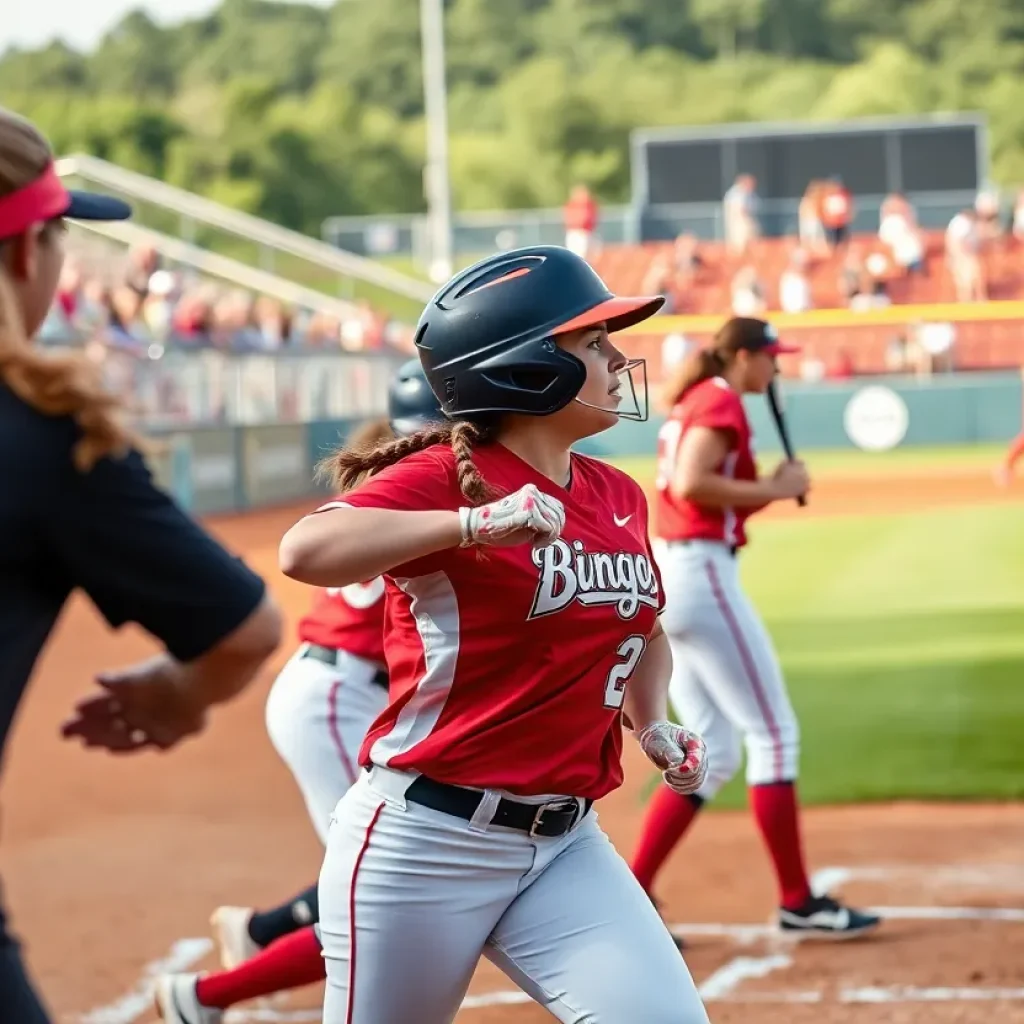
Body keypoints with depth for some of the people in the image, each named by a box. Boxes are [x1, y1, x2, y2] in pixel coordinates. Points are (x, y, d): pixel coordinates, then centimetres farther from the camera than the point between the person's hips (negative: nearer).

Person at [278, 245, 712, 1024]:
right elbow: (304, 552, -31)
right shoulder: (442, 478, -12)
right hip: (425, 841, -6)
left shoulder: (618, 497, 9)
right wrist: (475, 523, -38)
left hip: (567, 845, 6)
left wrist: (654, 725, 10)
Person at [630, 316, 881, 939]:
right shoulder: (722, 403, -7)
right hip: (701, 574, -10)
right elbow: (691, 485, -22)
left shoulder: (693, 403, 22)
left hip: (667, 576, 10)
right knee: (774, 732, -5)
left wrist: (771, 488, 10)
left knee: (715, 756, 10)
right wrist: (772, 489, -14)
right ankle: (797, 902, -3)